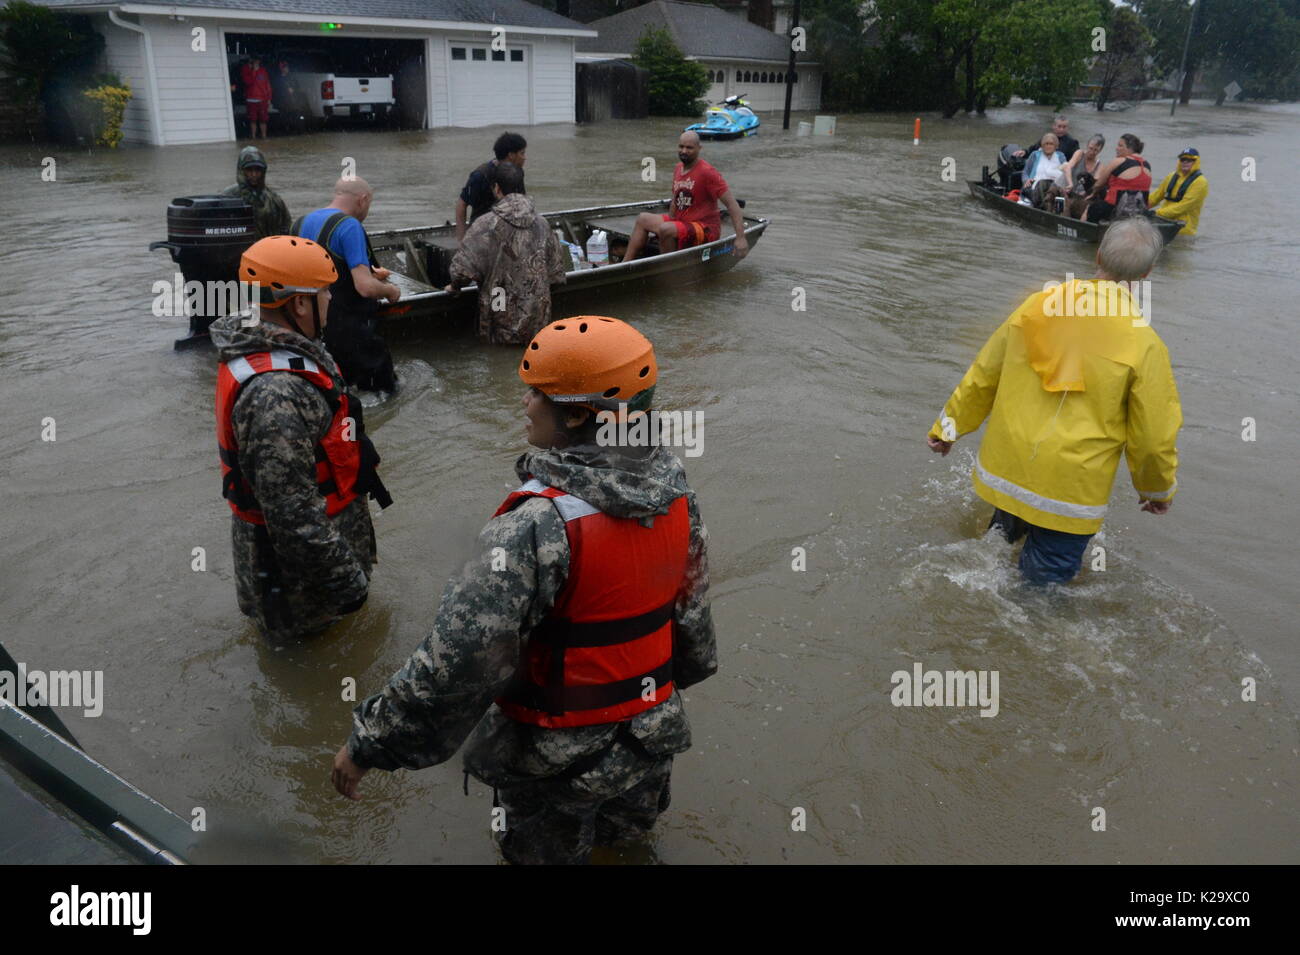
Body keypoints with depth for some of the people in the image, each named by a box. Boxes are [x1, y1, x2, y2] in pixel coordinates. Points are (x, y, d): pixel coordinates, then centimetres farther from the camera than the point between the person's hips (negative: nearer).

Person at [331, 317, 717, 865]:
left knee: (548, 848, 25)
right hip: (651, 738, 5)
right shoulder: (675, 491, -12)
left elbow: (456, 660, -33)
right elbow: (692, 605, 3)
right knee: (626, 838, 33)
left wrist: (369, 743, -19)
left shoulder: (538, 527, -34)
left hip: (558, 762, -5)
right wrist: (689, 668, 23)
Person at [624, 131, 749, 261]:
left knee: (665, 229, -31)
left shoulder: (707, 172, -16)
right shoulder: (678, 168, 9)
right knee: (643, 219, 5)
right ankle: (625, 263, 0)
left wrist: (740, 238, -25)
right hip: (682, 224, 9)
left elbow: (731, 204, -18)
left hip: (706, 230, -9)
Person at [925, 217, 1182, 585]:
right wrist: (1157, 489, 14)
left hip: (1004, 470, 4)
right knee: (1044, 579, 13)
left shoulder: (1037, 305, -2)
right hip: (1069, 495, -4)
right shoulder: (1144, 344, -14)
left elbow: (982, 376, 7)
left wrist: (949, 426, 22)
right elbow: (1154, 437, -6)